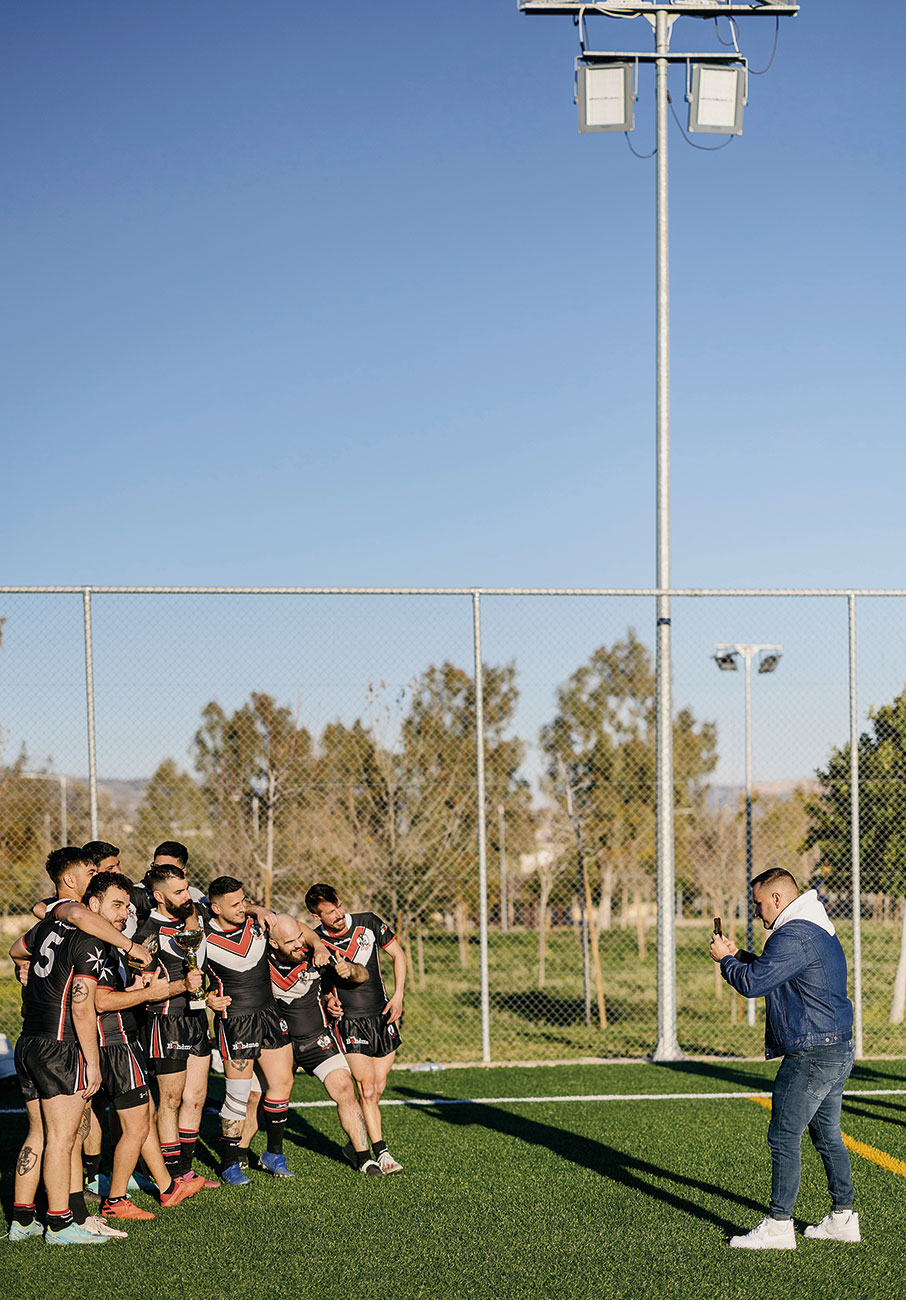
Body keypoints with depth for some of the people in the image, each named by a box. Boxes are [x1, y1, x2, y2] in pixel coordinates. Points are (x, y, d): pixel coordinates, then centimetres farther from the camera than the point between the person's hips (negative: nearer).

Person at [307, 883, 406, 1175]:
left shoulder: (368, 923, -5)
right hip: (349, 1023, -3)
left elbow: (398, 955, 7)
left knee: (377, 1090, 5)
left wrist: (398, 995, -1)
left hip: (382, 1017, 3)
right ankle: (381, 1154, -6)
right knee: (366, 1090, -12)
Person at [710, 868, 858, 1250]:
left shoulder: (793, 937, -18)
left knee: (784, 1137, -6)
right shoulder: (819, 932, 17)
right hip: (838, 1051, 10)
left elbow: (753, 984, -20)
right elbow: (773, 972, 26)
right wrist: (740, 956, 16)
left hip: (811, 1056, -10)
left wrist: (725, 959, -3)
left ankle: (778, 1226, -4)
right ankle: (843, 1218, 21)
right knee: (827, 1136, 17)